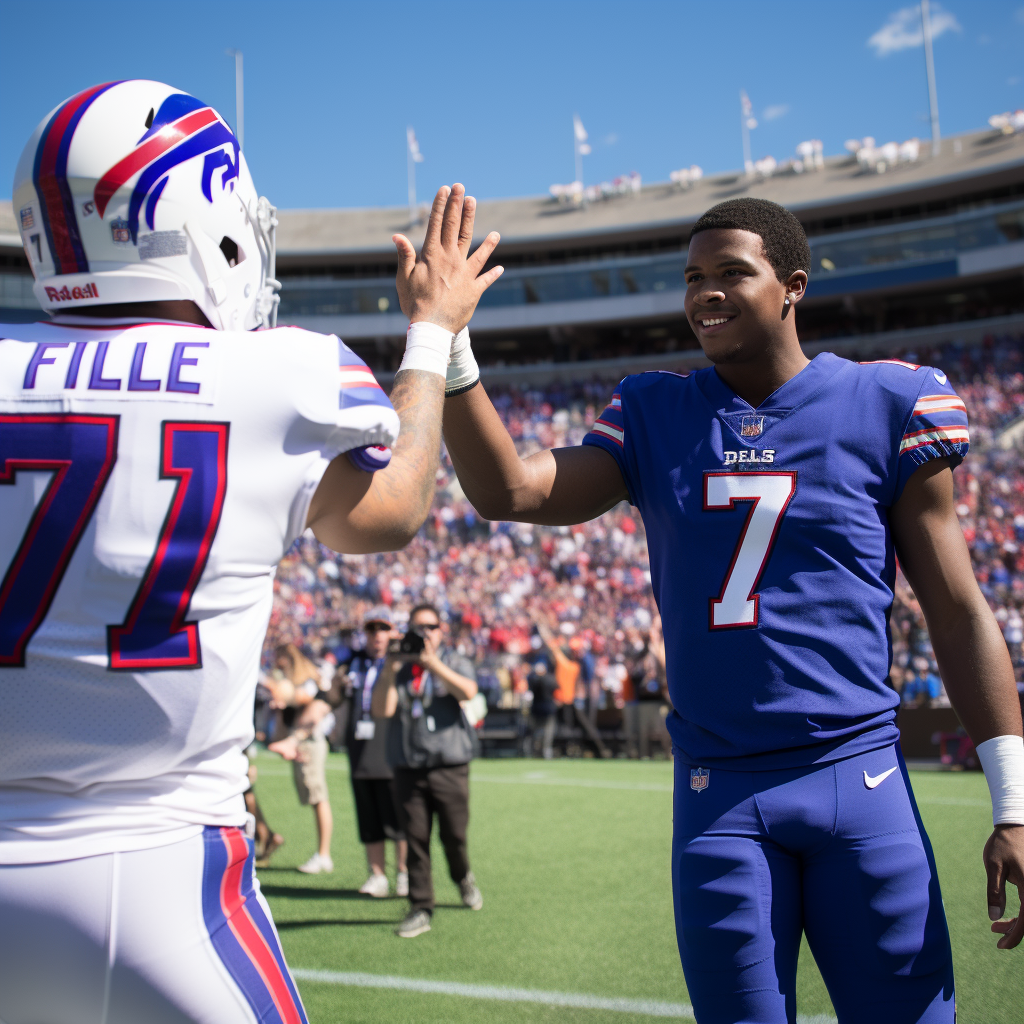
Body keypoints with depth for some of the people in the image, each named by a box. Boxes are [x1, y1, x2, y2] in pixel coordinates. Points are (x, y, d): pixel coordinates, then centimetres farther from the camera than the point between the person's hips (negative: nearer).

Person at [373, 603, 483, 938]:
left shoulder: (454, 662, 6)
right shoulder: (398, 668, 11)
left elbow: (468, 691, -17)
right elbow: (382, 710, -3)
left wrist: (432, 663, -23)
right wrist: (390, 670, -12)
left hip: (449, 766, -1)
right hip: (408, 768, 2)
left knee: (454, 835, 1)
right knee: (416, 839, -1)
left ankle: (463, 879, 33)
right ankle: (420, 910, 6)